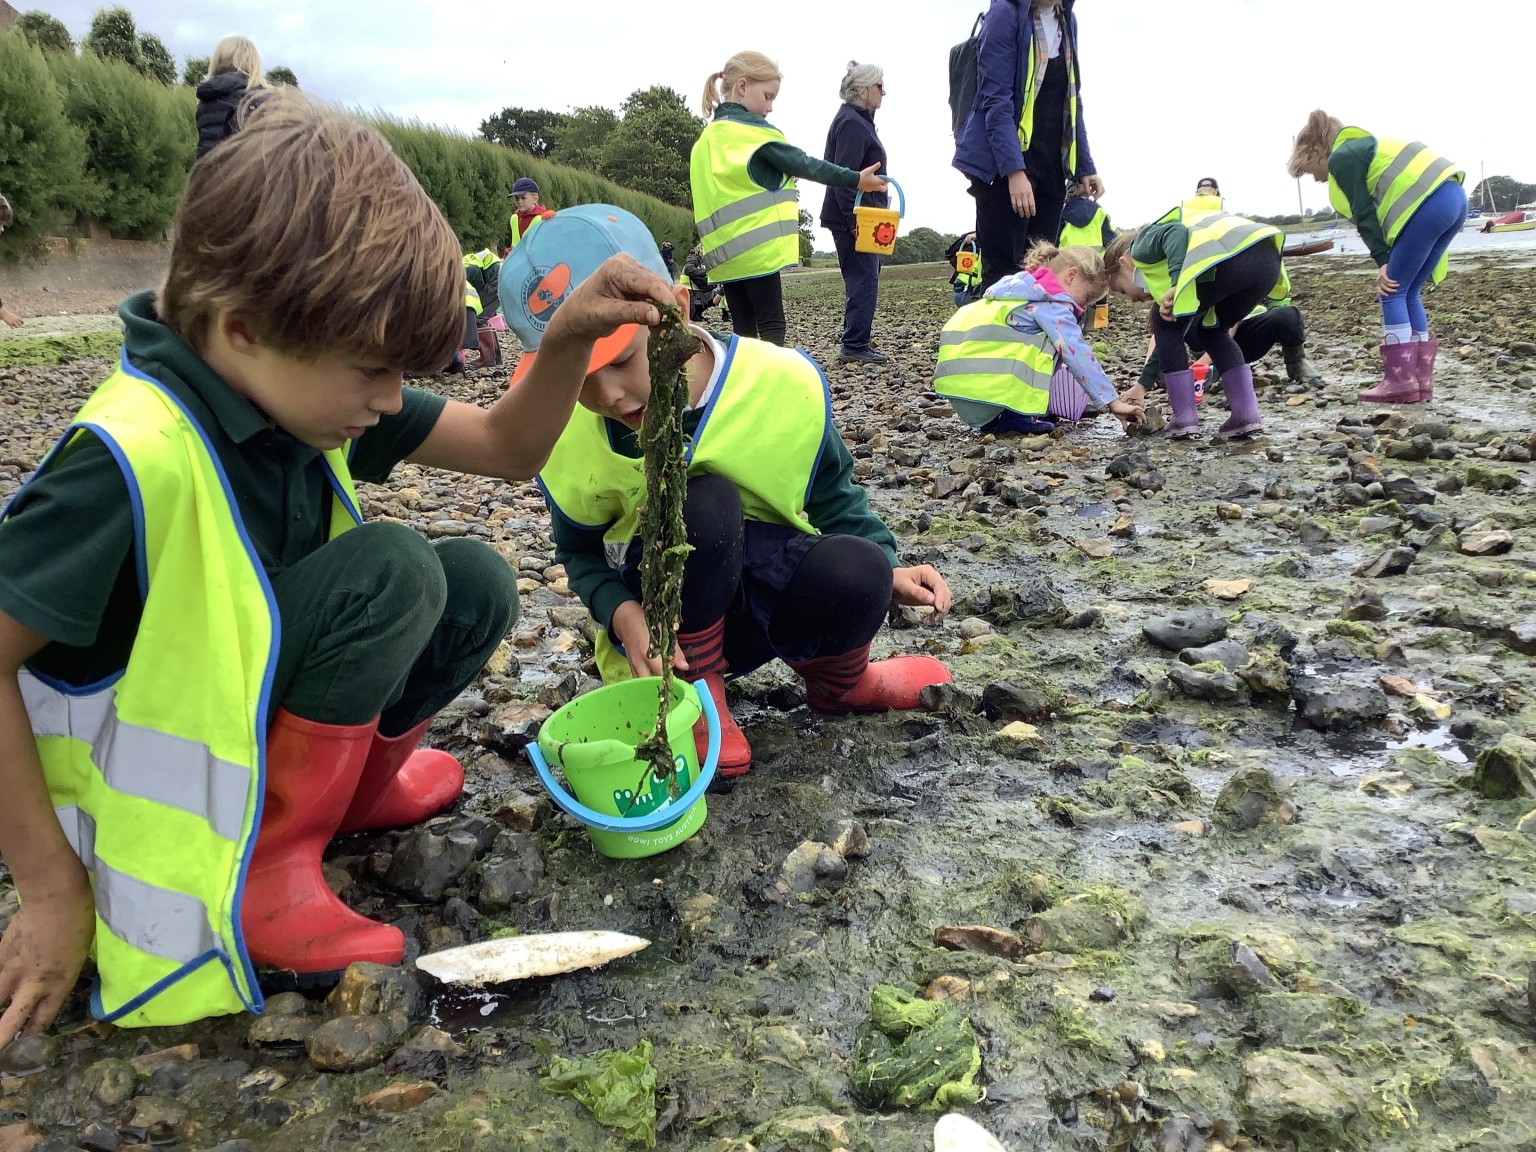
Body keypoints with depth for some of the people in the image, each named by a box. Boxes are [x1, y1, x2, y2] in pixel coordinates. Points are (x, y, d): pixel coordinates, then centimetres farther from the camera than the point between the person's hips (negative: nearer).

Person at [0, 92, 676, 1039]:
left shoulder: (299, 384, -6)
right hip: (154, 797, -7)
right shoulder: (135, 456, -31)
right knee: (392, 573, -25)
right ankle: (267, 871, -14)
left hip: (259, 702, 8)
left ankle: (354, 781, 12)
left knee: (477, 585, -6)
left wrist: (569, 337, -17)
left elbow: (508, 447, 0)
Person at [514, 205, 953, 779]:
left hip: (771, 593, 1)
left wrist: (884, 568, -12)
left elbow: (833, 497, 2)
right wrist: (622, 614, -19)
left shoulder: (784, 383, -17)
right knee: (704, 505, -33)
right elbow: (580, 552, 1)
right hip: (665, 627, -1)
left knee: (856, 573, -32)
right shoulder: (567, 437, -14)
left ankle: (836, 678, 6)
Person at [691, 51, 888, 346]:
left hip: (725, 251, 8)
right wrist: (855, 180, -6)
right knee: (771, 327, -5)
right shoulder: (751, 128, -6)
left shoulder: (706, 138, 18)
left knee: (743, 330, 9)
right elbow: (803, 164, -9)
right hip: (755, 247, -7)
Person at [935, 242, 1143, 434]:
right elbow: (1078, 355, -10)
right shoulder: (1052, 304, -4)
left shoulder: (1022, 288, 26)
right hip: (987, 392, -9)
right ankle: (1014, 414, -5)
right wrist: (1112, 401, -7)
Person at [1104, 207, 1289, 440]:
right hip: (1268, 260, 8)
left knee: (1165, 323, 15)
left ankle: (1184, 419, 11)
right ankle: (1246, 414, 15)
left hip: (1230, 257, -8)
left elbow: (1176, 233, -5)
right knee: (1211, 331, 29)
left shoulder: (1142, 244, 20)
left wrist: (1176, 285, -13)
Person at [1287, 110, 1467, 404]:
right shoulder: (1360, 149, 29)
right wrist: (1389, 261, 13)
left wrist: (1383, 260, -5)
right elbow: (1377, 209, 21)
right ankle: (1420, 379, 11)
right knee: (1408, 292, 13)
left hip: (1428, 203, -9)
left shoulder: (1341, 157, 2)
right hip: (1453, 198, 9)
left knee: (1393, 292, -3)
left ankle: (1400, 381, -6)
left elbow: (1364, 214, -5)